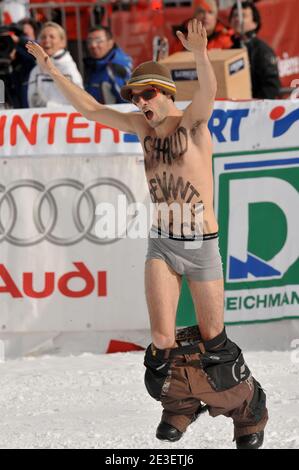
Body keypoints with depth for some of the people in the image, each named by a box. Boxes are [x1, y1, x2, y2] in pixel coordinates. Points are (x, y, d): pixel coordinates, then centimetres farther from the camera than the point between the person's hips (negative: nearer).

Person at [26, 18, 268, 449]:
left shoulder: (191, 122, -12)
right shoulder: (145, 126, 4)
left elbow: (208, 92, -34)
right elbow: (90, 109, 9)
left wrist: (200, 56, -55)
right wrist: (52, 71, 1)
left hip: (202, 248, -4)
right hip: (161, 246, 4)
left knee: (212, 340, 7)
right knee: (162, 339, -8)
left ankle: (249, 409, 31)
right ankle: (179, 405, 19)